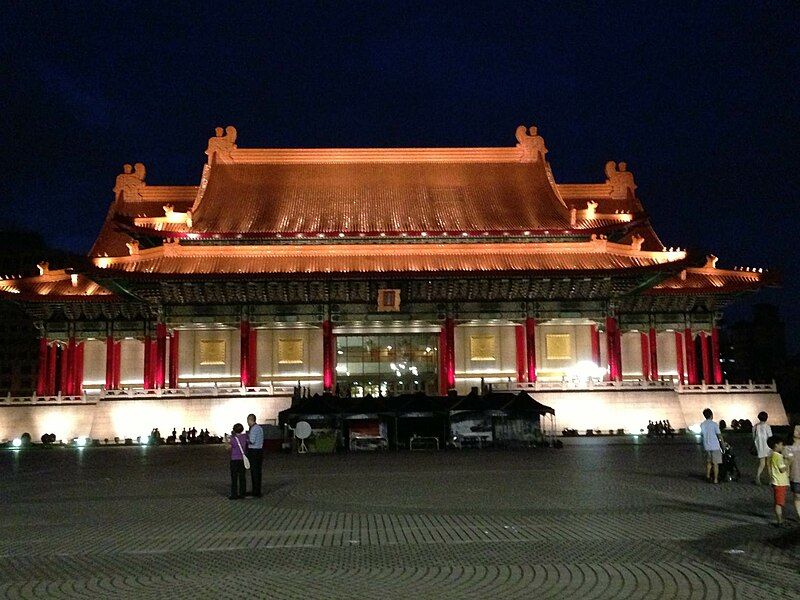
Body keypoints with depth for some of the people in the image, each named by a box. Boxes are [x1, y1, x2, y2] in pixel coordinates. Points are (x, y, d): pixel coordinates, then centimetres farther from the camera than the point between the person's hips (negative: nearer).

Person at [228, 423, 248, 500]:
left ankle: (234, 494, 4)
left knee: (234, 478, 2)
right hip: (242, 459, 5)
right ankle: (242, 494, 12)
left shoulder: (233, 438, -16)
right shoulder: (245, 436, -2)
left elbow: (228, 447, -4)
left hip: (235, 460, -5)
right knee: (242, 477, 9)